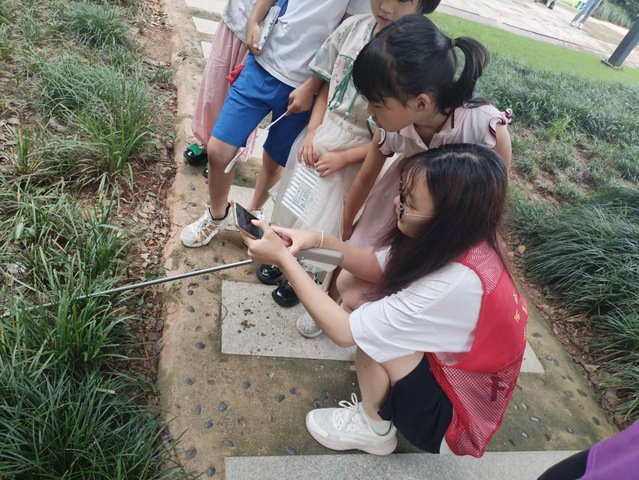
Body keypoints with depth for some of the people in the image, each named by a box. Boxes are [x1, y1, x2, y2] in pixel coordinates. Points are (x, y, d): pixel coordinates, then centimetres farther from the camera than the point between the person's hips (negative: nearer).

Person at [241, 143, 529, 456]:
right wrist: (319, 240, -19)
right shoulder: (462, 236, -15)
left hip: (454, 416, -7)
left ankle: (373, 430, 5)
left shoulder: (459, 283, -40)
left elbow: (345, 332, -33)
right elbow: (376, 266, -4)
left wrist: (283, 258, -28)